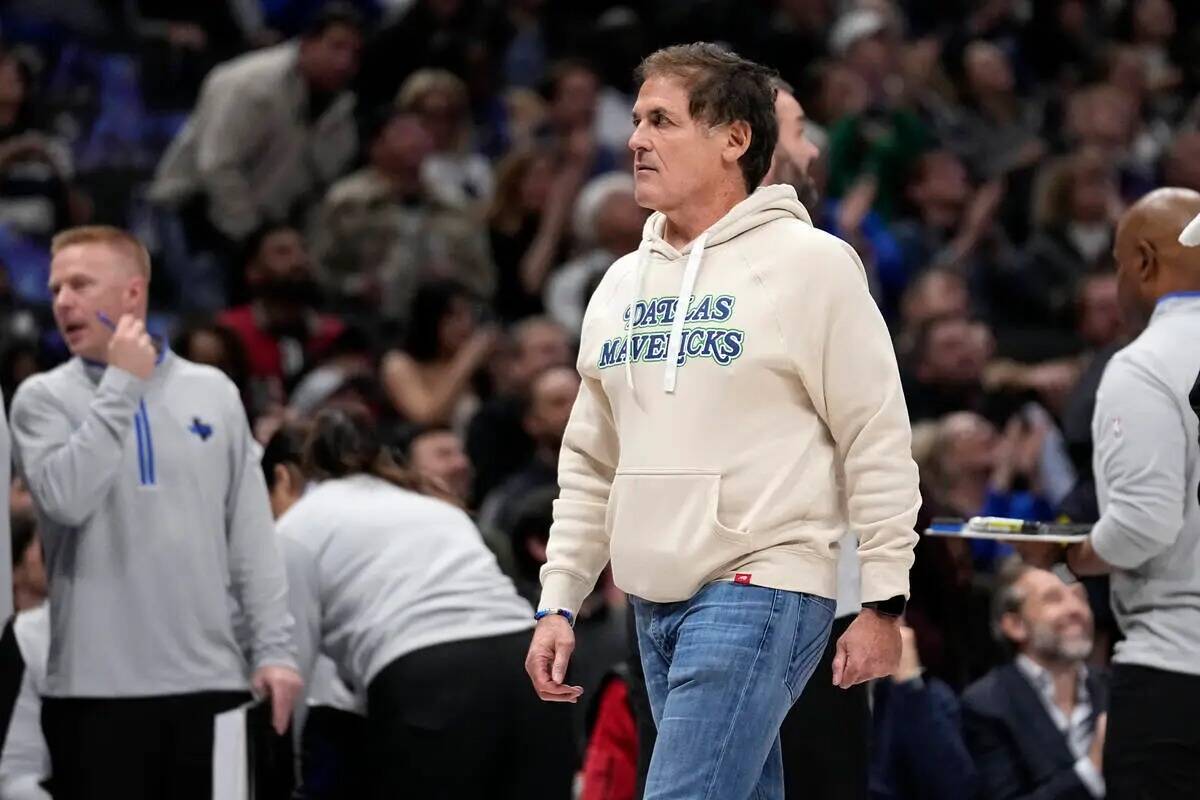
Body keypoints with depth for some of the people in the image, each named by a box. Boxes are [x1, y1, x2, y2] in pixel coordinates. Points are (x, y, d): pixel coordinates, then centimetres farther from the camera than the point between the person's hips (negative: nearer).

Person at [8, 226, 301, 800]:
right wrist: (120, 386, -12)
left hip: (211, 679, 3)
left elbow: (251, 533, 9)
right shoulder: (44, 398, 1)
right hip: (97, 686, -2)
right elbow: (66, 498, -17)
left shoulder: (213, 392, 9)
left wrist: (273, 648, 3)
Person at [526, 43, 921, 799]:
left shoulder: (808, 263, -6)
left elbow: (879, 444, -7)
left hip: (760, 594, -7)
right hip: (655, 601, 7)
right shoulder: (622, 284, 14)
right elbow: (590, 465, 19)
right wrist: (558, 602, 12)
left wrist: (883, 602, -10)